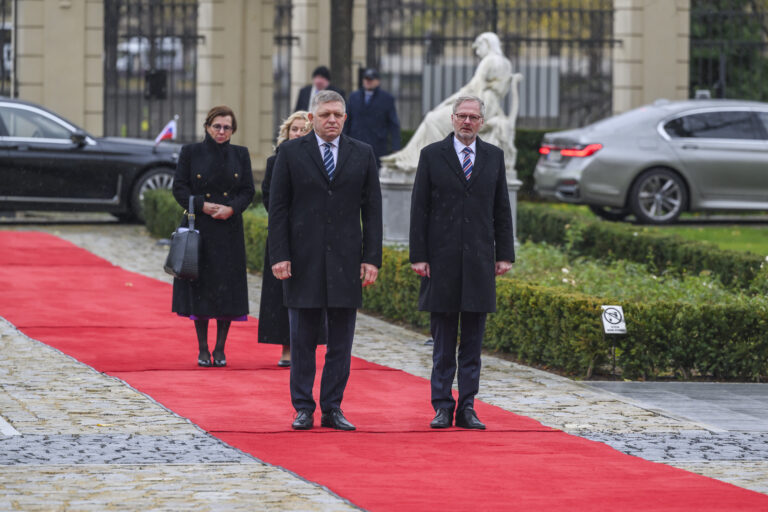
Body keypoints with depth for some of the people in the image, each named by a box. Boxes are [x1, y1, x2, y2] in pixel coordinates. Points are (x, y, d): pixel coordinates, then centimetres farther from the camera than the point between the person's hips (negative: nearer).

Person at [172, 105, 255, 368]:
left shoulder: (240, 155, 7)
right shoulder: (191, 152, 2)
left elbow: (248, 191, 6)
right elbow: (179, 188, 0)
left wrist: (232, 208, -12)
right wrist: (202, 205, -14)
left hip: (229, 230, 1)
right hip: (199, 228, -1)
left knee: (227, 289, -1)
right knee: (201, 286, -1)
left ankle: (220, 349, 7)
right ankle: (202, 349, 7)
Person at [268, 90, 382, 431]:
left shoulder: (362, 154, 8)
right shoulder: (291, 152, 3)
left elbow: (372, 209, 6)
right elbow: (278, 208, 1)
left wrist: (372, 258, -1)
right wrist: (279, 256, -7)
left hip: (346, 261, 1)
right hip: (303, 260, -1)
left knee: (341, 342, 3)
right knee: (302, 340, 3)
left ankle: (333, 408, 10)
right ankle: (303, 409, 11)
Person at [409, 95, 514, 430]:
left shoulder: (494, 156, 10)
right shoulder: (432, 155, 3)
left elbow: (502, 209, 11)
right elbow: (419, 209, 0)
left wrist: (505, 254, 4)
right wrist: (418, 256, -6)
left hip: (479, 260, 2)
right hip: (442, 260, -2)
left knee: (473, 340, 4)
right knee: (443, 340, 2)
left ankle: (467, 408, 7)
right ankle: (442, 407, 7)